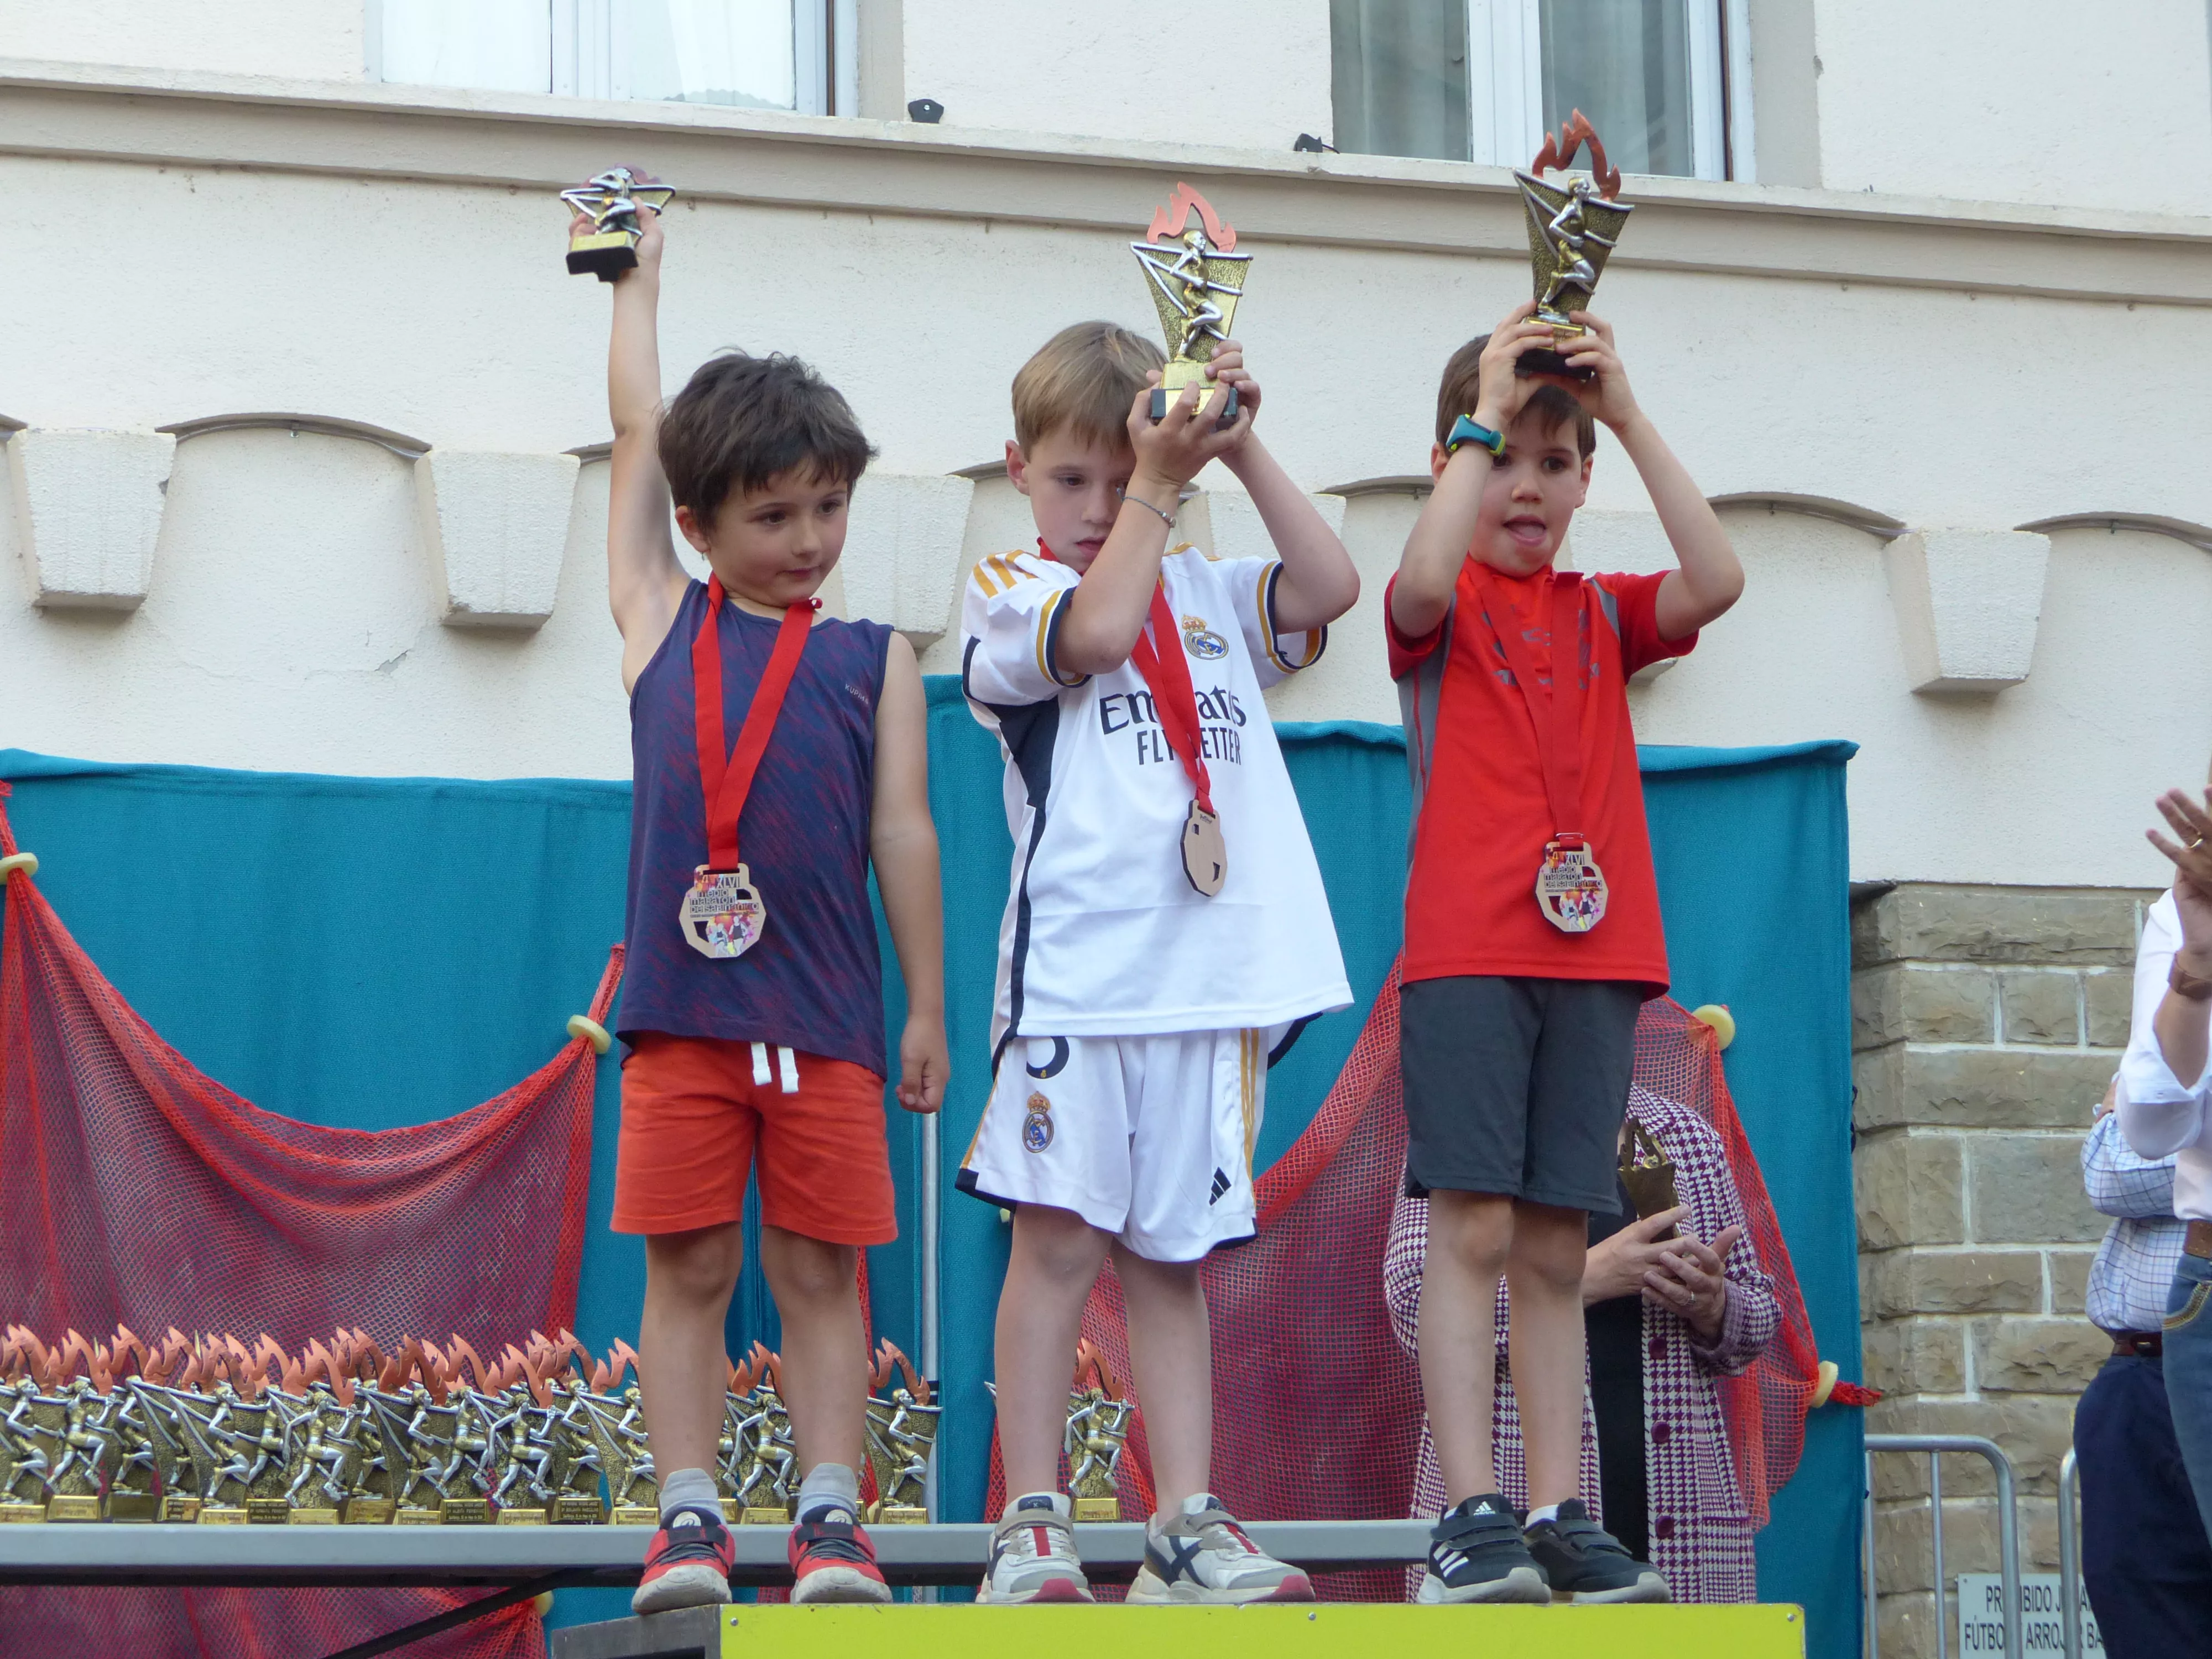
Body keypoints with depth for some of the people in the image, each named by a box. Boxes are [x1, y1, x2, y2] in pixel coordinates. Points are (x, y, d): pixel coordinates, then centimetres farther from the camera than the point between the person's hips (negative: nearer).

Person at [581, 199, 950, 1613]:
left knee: (820, 1270, 2)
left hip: (826, 1015, 0)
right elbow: (639, 431, 18)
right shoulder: (662, 620, 12)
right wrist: (640, 277, 28)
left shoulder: (875, 660, 12)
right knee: (688, 1268, 0)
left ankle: (831, 1518, 3)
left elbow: (903, 830, 10)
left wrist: (927, 1008, 7)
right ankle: (689, 1520, 3)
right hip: (683, 1012, 0)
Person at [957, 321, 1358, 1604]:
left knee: (1173, 1255, 5)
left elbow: (1331, 586, 4)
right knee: (1058, 1238, -6)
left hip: (1214, 972, 3)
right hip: (1077, 968, -3)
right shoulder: (1009, 592, 7)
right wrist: (1155, 481, -8)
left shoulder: (1210, 594, 19)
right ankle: (1033, 1523, -2)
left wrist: (1241, 452, 1)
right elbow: (1095, 633, -13)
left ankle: (1189, 1529, 4)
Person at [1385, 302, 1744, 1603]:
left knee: (1556, 1245, 4)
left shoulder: (1602, 612, 15)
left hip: (1594, 950, 4)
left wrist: (1632, 418, -5)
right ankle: (1472, 1513, -11)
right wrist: (1483, 413, -13)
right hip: (1466, 948, -4)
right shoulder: (1443, 605, 5)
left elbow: (1716, 582, -4)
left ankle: (1561, 1516, 5)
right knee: (1473, 1225, -9)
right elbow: (1426, 581, -20)